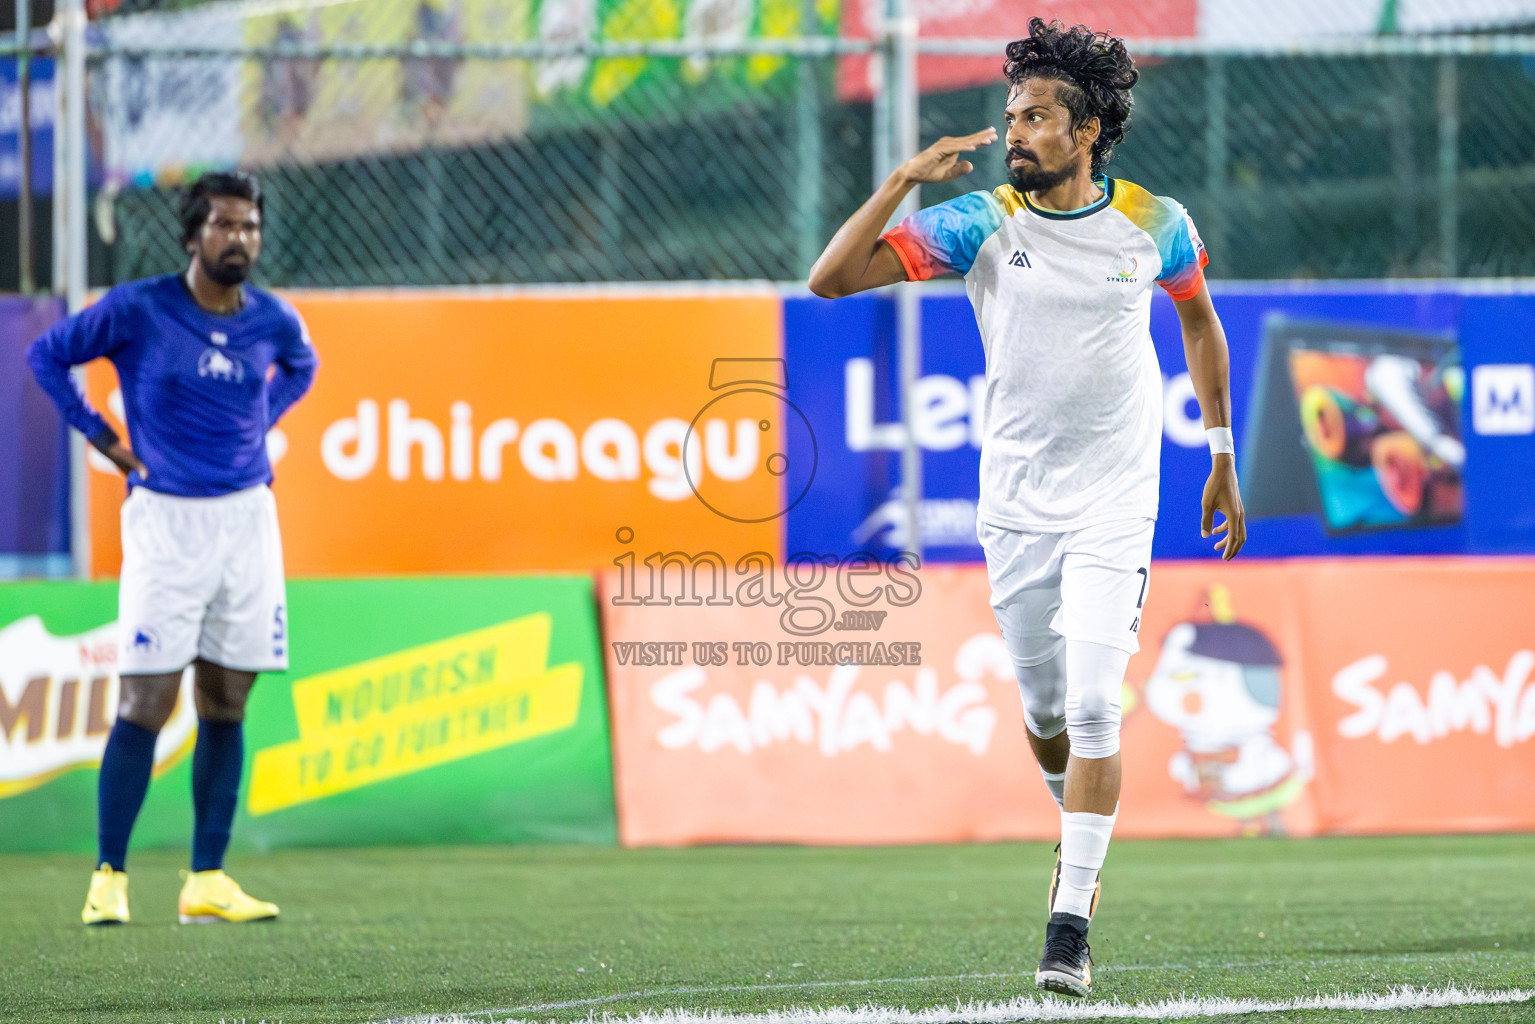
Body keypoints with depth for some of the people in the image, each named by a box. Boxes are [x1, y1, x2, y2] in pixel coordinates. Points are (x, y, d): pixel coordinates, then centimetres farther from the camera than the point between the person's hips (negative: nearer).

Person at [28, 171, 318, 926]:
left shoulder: (274, 321, 3)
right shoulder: (137, 310, -9)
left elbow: (300, 368, 27)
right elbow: (46, 355, 3)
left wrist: (258, 422, 12)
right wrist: (105, 438, 0)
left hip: (248, 517, 4)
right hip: (166, 518, -4)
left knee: (226, 706, 5)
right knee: (146, 704, -8)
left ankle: (206, 882, 10)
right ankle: (109, 879, -1)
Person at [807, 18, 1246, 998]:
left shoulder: (1156, 223, -4)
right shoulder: (984, 222, -7)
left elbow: (1199, 320, 17)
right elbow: (829, 279, -13)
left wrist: (1223, 456, 17)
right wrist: (906, 179, -23)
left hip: (1115, 506, -2)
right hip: (1017, 503, 2)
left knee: (1094, 707, -14)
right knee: (1046, 713, 11)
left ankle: (1072, 922, -13)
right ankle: (1082, 828, 42)